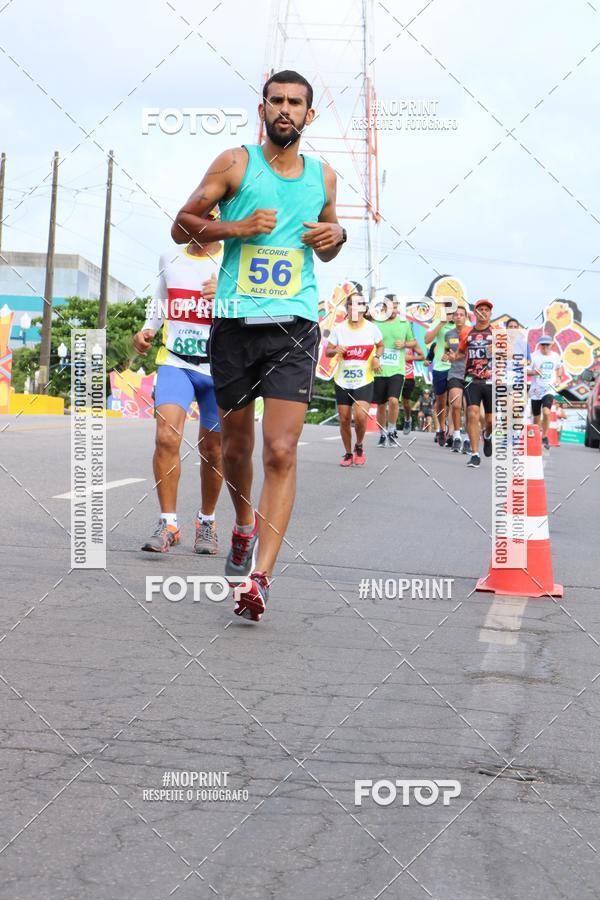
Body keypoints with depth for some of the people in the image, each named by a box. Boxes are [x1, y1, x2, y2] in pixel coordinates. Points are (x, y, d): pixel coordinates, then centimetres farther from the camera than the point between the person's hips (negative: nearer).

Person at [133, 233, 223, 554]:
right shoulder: (169, 259, 9)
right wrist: (147, 329, 9)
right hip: (175, 362, 2)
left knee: (212, 450, 8)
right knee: (166, 436, -19)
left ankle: (206, 521, 29)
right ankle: (168, 523, -13)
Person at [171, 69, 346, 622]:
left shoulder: (323, 176, 13)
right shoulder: (235, 163, 3)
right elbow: (182, 226, 4)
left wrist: (336, 237, 4)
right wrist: (237, 227, -12)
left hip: (295, 326, 1)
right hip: (235, 322, 0)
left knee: (281, 452, -13)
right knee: (236, 444, 13)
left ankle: (260, 576, -16)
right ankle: (245, 525, 43)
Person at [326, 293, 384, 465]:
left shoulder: (372, 328, -2)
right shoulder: (338, 328, -2)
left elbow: (381, 345, 15)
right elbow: (327, 351, 4)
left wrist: (377, 357, -5)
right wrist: (336, 350, -18)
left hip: (364, 381, -1)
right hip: (342, 381, 2)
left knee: (360, 417, -18)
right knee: (344, 419, 5)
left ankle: (359, 446, 10)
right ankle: (348, 453, 24)